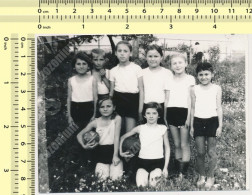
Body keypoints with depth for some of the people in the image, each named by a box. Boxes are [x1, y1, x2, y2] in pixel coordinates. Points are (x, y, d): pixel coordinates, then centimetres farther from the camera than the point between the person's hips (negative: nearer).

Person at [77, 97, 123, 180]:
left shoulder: (117, 118, -4)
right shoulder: (96, 122, 2)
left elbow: (116, 137, -9)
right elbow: (79, 134, 8)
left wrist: (115, 155, -16)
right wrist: (84, 146, -11)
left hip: (113, 150, -1)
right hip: (101, 152, 1)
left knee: (115, 177, -17)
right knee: (102, 177, -18)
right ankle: (101, 167, 13)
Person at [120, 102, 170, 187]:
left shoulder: (163, 128, 4)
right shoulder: (140, 128, 4)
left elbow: (167, 148, 8)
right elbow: (122, 137, 16)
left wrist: (165, 167, 2)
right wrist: (121, 152, 10)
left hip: (158, 162, 0)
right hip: (142, 161, 1)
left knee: (153, 185, -24)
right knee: (141, 186, -22)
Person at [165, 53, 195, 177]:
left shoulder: (189, 79, 1)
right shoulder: (170, 80, 11)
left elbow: (190, 99, -3)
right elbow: (167, 99, 12)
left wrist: (189, 116, -9)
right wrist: (164, 116, 10)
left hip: (183, 112, -4)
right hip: (171, 112, 4)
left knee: (184, 144, -1)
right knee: (176, 144, 10)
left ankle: (183, 173, 1)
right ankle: (177, 171, 16)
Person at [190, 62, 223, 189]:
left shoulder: (216, 88, 1)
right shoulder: (194, 89, 4)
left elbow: (219, 108, 2)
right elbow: (193, 108, 8)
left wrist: (220, 125, -2)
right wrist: (192, 126, 8)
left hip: (212, 121, -1)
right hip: (198, 121, 1)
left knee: (211, 152, 3)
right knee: (200, 152, 3)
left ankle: (210, 177, 18)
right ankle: (201, 176, 20)